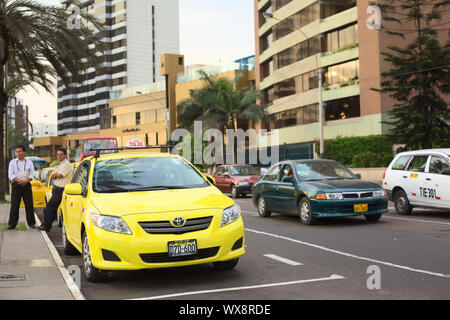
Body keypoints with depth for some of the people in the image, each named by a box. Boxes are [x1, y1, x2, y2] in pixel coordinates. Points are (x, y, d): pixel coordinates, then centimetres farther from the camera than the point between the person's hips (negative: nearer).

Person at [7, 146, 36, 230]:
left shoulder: (29, 162, 10)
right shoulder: (12, 162, 8)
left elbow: (32, 174, 3)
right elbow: (11, 175, 0)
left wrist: (26, 181, -15)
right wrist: (19, 181, -15)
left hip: (27, 185, 1)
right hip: (16, 185, -1)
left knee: (29, 205, 1)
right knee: (14, 205, -2)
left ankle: (31, 223, 7)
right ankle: (12, 224, 2)